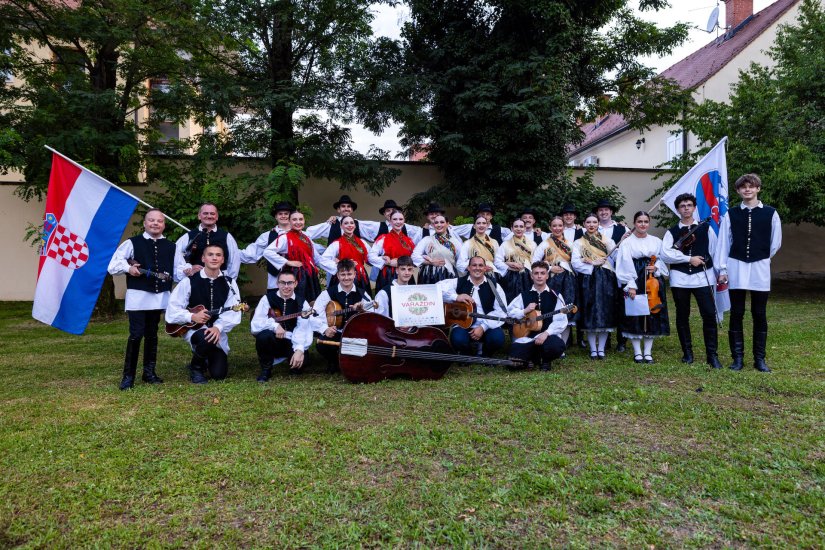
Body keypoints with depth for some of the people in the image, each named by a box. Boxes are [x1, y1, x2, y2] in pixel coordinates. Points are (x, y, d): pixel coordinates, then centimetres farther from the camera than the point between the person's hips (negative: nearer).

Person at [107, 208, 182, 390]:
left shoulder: (170, 247, 10)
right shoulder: (132, 243, 1)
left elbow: (177, 271, 10)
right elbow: (113, 266, 1)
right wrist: (128, 268, -16)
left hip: (160, 296, 4)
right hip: (138, 296, -3)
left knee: (152, 335, 12)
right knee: (136, 334, -8)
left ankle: (149, 372, 22)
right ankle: (128, 375, 4)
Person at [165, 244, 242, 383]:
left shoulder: (229, 283, -2)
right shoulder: (190, 281, -7)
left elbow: (232, 312, -11)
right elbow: (172, 310, -6)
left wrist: (218, 327, -28)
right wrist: (192, 317, -22)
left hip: (218, 331, 3)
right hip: (194, 328, -2)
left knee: (219, 374, -5)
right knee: (206, 339, -39)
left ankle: (205, 358, 33)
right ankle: (196, 367, -5)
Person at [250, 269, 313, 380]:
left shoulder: (302, 302, -5)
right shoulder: (267, 298, -6)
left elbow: (302, 329, -18)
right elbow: (255, 324, -15)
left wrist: (299, 350, -33)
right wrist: (274, 325, -32)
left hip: (292, 343, 1)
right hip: (273, 341, -1)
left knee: (298, 366, -22)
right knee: (264, 335, -33)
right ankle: (266, 370, -8)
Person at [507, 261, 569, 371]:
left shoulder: (555, 296, 3)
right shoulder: (524, 295, 11)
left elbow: (561, 321, -6)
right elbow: (509, 311, 9)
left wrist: (546, 333, -20)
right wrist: (525, 311, -8)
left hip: (548, 335, -2)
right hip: (528, 336, 2)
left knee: (557, 346, -36)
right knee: (514, 355, -23)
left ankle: (546, 361, 3)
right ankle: (534, 358, 15)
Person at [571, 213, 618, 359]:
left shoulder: (606, 240, 15)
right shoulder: (578, 243, 10)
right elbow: (575, 262, -3)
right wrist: (592, 267, -10)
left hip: (605, 280, 1)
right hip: (587, 280, -1)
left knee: (605, 312, -1)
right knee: (589, 313, -3)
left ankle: (601, 348, 7)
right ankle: (593, 349, 5)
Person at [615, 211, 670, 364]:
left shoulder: (656, 241, 10)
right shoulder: (627, 242, 0)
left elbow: (663, 260, 13)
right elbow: (625, 265, -7)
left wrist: (656, 267, -10)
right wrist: (630, 285, -15)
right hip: (635, 283, -3)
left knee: (652, 315, 4)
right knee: (634, 316, -2)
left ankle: (648, 352, 12)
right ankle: (637, 352, 8)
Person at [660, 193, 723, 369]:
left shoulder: (705, 228, 8)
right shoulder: (672, 232, 6)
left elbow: (715, 251, 8)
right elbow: (666, 254, -8)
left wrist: (717, 273, 5)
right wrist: (689, 259, -11)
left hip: (703, 277, 0)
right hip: (679, 278, 1)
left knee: (709, 315, -7)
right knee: (682, 316, 8)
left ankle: (712, 354, 2)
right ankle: (687, 352, 20)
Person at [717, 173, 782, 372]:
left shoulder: (770, 213, 3)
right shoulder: (731, 214, 4)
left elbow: (775, 242, 10)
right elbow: (724, 243, 3)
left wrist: (762, 258, 14)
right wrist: (723, 269, -1)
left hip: (760, 268, 0)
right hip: (736, 268, 0)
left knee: (759, 315, 5)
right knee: (736, 314, 3)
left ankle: (759, 359, 13)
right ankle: (738, 357, 11)